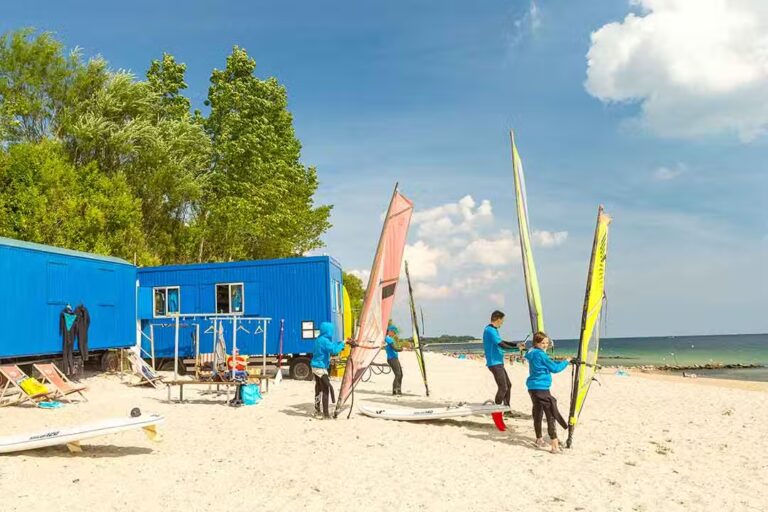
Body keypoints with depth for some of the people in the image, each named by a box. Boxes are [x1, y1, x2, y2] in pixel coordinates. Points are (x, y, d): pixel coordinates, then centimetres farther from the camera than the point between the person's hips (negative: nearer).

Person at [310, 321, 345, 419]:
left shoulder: (319, 339, 11)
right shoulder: (324, 341, -18)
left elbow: (331, 345, 24)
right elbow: (334, 350, -28)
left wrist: (339, 343, 13)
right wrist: (342, 344, -14)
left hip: (315, 366, 10)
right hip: (321, 368, -10)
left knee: (318, 388, 18)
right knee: (326, 389, -6)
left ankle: (317, 410, 27)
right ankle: (325, 413, -6)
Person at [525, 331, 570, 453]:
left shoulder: (533, 353, 15)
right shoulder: (540, 354, -14)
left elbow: (549, 364, 23)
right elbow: (554, 369, -11)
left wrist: (560, 362, 12)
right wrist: (566, 362, 2)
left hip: (533, 387, 10)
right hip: (541, 388, -10)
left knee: (537, 413, 17)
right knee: (551, 414, -11)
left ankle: (539, 439, 27)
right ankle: (555, 445, -16)